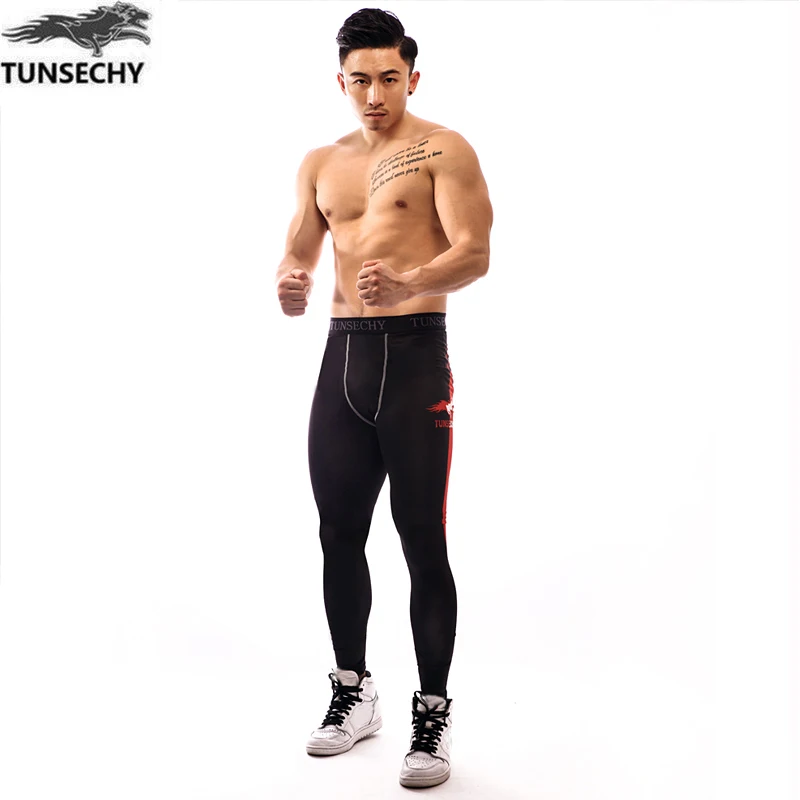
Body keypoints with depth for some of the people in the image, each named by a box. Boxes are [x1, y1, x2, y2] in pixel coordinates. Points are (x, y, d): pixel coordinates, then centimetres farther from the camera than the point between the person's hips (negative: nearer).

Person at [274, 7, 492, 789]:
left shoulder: (442, 150, 0)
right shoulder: (321, 164, 18)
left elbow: (475, 253, -13)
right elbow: (297, 254, 13)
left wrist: (408, 283, -32)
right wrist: (290, 286, -11)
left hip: (414, 352, -5)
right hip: (342, 353, 6)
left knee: (422, 541, -3)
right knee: (338, 532, 10)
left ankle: (433, 716, 10)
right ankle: (352, 693, 27)